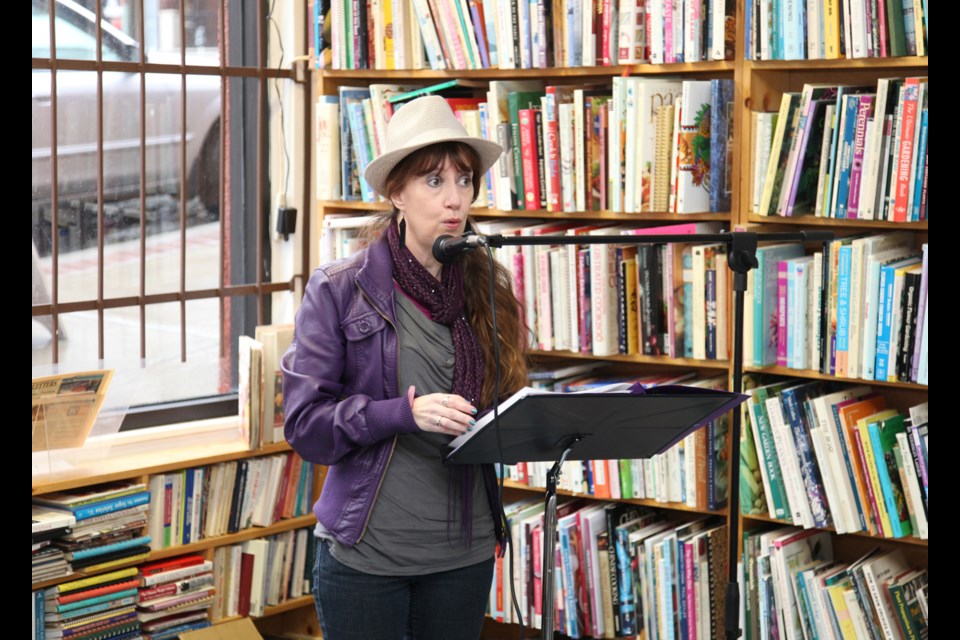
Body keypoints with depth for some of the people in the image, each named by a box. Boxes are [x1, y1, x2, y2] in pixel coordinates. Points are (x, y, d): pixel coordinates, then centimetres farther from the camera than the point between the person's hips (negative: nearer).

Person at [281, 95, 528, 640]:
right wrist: (404, 413, -23)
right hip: (365, 551, -3)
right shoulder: (339, 290, -5)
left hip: (466, 550, 3)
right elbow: (304, 421, -9)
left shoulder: (489, 291, 5)